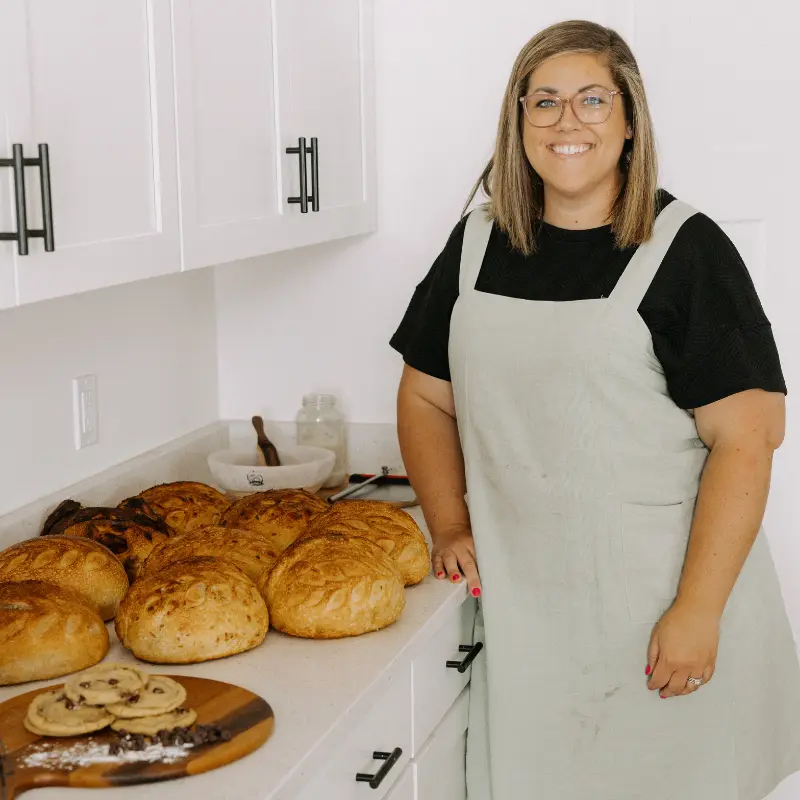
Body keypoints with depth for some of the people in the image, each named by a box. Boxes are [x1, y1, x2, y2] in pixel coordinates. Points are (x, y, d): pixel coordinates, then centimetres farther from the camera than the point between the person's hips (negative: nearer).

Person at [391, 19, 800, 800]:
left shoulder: (685, 250, -8)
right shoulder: (478, 243, 7)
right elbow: (426, 397, 15)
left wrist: (697, 611, -17)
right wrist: (450, 527, 2)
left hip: (658, 597, -4)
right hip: (524, 608, 4)